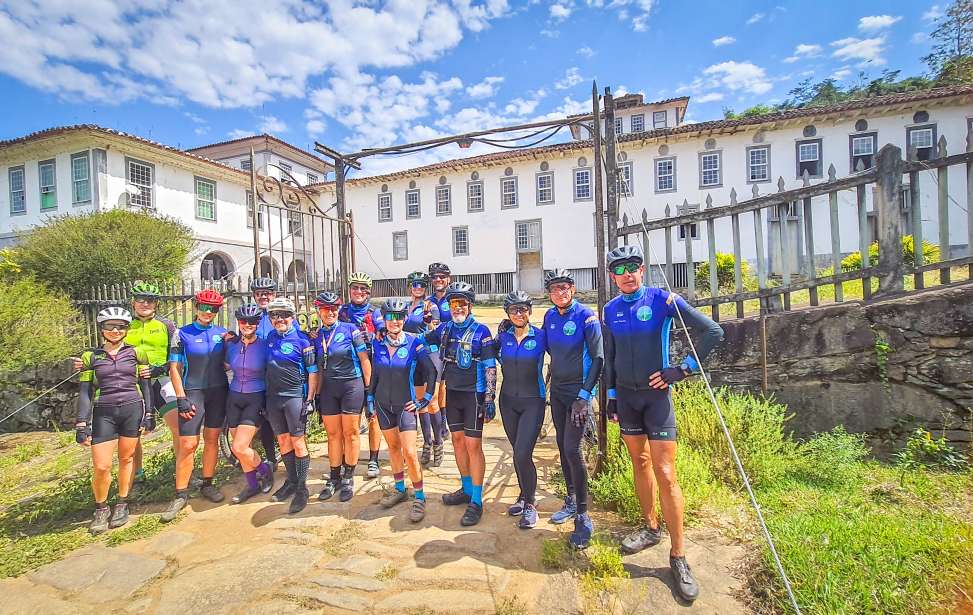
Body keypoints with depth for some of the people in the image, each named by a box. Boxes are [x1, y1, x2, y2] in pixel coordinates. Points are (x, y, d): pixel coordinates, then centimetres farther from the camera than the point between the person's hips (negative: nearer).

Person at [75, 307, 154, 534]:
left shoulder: (136, 353, 3)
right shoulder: (91, 357, 5)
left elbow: (146, 384, 5)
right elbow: (85, 392, 4)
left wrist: (149, 414, 0)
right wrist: (82, 425, -2)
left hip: (132, 410, 0)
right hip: (103, 413, 0)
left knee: (127, 458, 8)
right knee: (101, 467, -4)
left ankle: (122, 505, 25)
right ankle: (101, 510, 19)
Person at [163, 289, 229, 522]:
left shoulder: (223, 334, 7)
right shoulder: (182, 334, -1)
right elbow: (174, 368, -3)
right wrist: (181, 398, -9)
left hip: (218, 392, 3)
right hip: (193, 392, -3)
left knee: (212, 439, 10)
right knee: (187, 444, -5)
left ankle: (207, 484, 23)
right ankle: (180, 494, 7)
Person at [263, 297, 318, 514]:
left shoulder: (302, 339, -8)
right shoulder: (270, 337, 9)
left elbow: (313, 371, -7)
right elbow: (268, 366, 18)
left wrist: (309, 399, -11)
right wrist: (266, 395, 16)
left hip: (295, 396, -6)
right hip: (273, 396, 6)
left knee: (298, 443, -4)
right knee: (283, 441, 14)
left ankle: (302, 489, 7)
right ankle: (291, 482, 28)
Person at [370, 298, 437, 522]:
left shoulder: (414, 343, -13)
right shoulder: (377, 344, -1)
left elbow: (432, 372, -9)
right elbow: (374, 374, 11)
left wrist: (426, 399, -9)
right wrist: (370, 399, 11)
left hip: (405, 404, -4)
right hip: (383, 403, 4)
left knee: (409, 453, -8)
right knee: (393, 447, 16)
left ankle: (420, 498, 8)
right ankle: (399, 489, 33)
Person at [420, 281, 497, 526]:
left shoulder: (480, 331, -10)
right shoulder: (445, 328, 5)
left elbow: (490, 368, -11)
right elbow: (422, 339, 23)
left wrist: (490, 399, -15)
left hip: (473, 395, -6)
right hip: (452, 393, 6)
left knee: (473, 445, -4)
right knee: (457, 440, 14)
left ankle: (476, 501, 7)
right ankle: (466, 489, 31)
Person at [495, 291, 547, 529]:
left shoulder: (540, 336, -9)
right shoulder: (503, 336, 0)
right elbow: (494, 354, 18)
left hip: (533, 402, -4)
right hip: (508, 401, 4)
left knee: (522, 454, -11)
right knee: (518, 453, 15)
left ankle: (530, 504, 11)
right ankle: (525, 496, 35)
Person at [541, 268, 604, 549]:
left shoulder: (586, 316, -14)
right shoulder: (549, 316, 4)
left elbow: (598, 358, -16)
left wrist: (584, 395, -20)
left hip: (579, 392, -6)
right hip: (557, 390, 6)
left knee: (572, 449, -11)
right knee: (562, 445, 13)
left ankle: (583, 517, 2)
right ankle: (571, 501, 31)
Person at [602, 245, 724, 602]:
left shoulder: (663, 300, -9)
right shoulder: (610, 310, 5)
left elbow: (713, 332, -9)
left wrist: (683, 369, -12)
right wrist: (611, 395, 11)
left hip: (657, 394, -4)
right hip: (626, 395, 4)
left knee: (665, 474, -5)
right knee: (640, 463, 15)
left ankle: (678, 556, 9)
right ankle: (651, 529, 33)